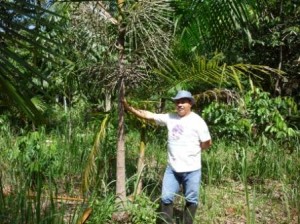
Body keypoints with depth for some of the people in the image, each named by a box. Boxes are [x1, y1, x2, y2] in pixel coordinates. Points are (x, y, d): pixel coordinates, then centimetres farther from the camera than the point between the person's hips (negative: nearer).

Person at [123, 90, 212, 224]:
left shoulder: (197, 121, -9)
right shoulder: (170, 117, 1)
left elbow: (207, 143, -4)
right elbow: (148, 115, 2)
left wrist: (192, 149, 1)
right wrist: (129, 108, -3)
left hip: (191, 170, -3)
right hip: (172, 168, 3)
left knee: (191, 200, 12)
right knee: (166, 198, 9)